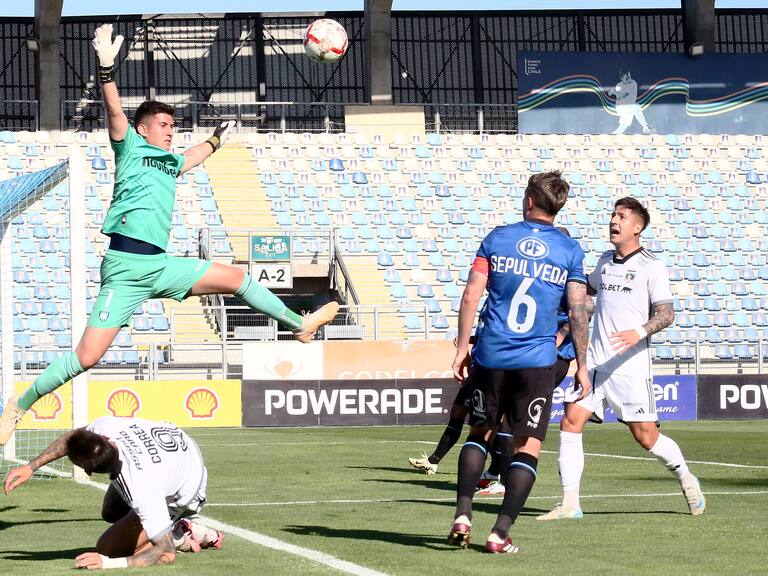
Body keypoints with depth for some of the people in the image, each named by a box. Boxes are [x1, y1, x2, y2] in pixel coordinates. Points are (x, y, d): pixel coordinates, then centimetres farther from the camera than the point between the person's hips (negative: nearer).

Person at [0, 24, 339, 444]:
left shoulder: (169, 162, 24)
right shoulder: (131, 147, 4)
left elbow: (194, 155, 48)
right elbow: (114, 110, -14)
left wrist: (217, 139, 63)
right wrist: (107, 67, -28)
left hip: (160, 266, 8)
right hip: (126, 267, -8)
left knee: (236, 278, 12)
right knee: (88, 356, -12)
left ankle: (298, 324, 27)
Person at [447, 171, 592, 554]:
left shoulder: (497, 239, 3)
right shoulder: (569, 250, 2)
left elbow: (470, 297, -2)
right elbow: (577, 312, 0)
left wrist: (462, 348, 4)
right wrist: (581, 365, 7)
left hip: (491, 355, 1)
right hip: (537, 361, -1)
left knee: (479, 432, 18)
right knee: (528, 447, 3)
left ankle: (463, 515, 6)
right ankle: (500, 533, -5)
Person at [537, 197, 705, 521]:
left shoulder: (651, 267, -5)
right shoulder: (605, 261, 14)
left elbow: (666, 313, -12)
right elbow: (587, 288, 35)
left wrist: (639, 332, -29)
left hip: (630, 365, -6)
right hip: (596, 361, 6)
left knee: (645, 436, -4)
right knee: (570, 422, -8)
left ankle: (686, 479, 24)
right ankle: (570, 504, -5)